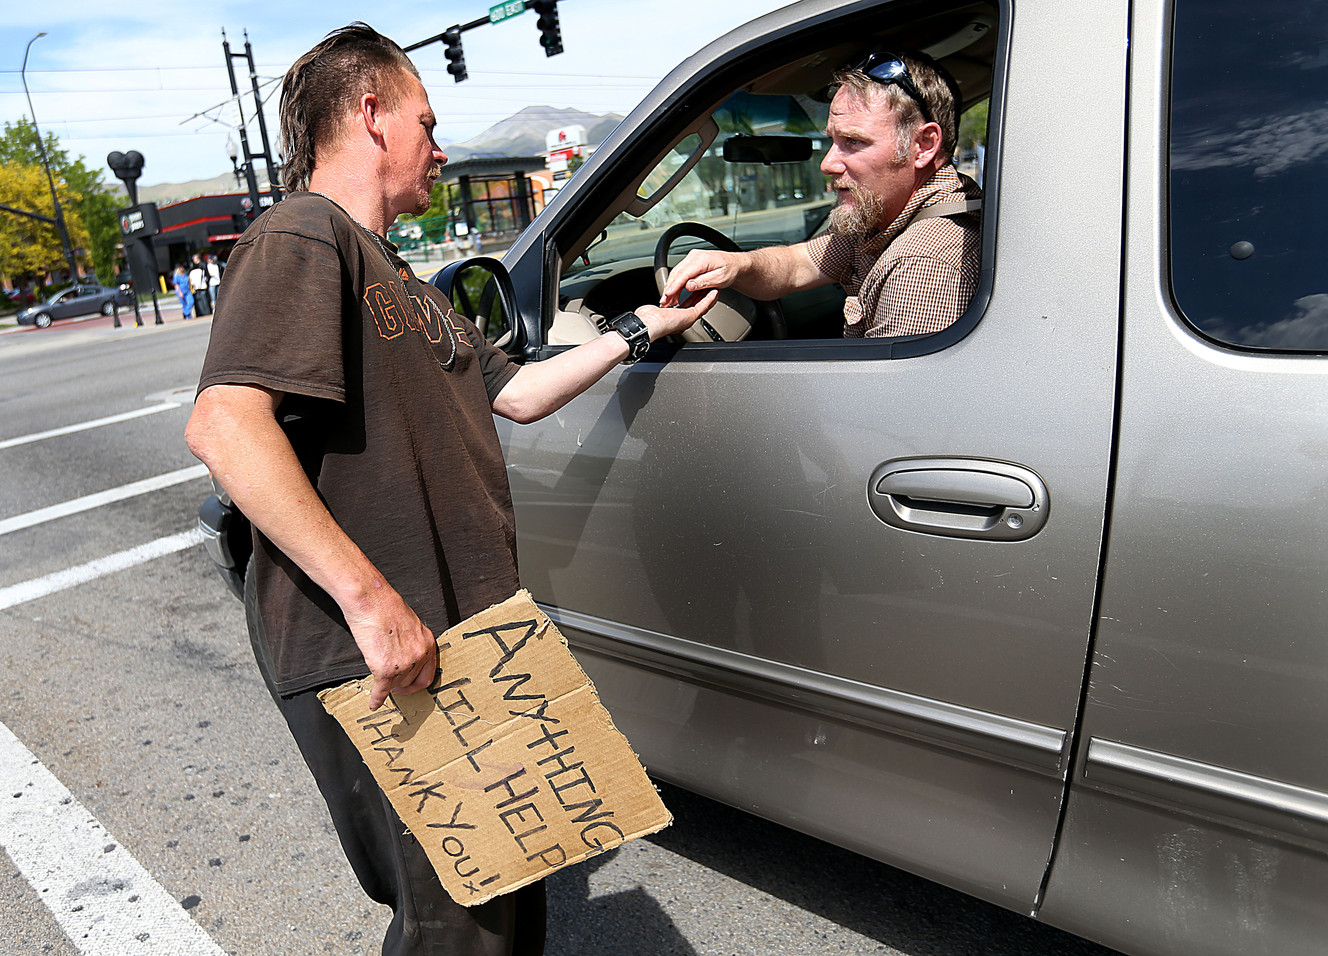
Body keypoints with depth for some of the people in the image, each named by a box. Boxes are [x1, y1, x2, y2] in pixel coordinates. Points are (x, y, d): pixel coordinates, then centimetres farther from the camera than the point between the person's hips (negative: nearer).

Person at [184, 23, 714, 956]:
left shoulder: (401, 281, 22)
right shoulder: (303, 237, -10)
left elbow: (516, 392, 22)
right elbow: (223, 423, -24)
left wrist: (637, 329, 23)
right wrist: (370, 597, -28)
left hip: (462, 636, 10)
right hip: (372, 663, -10)